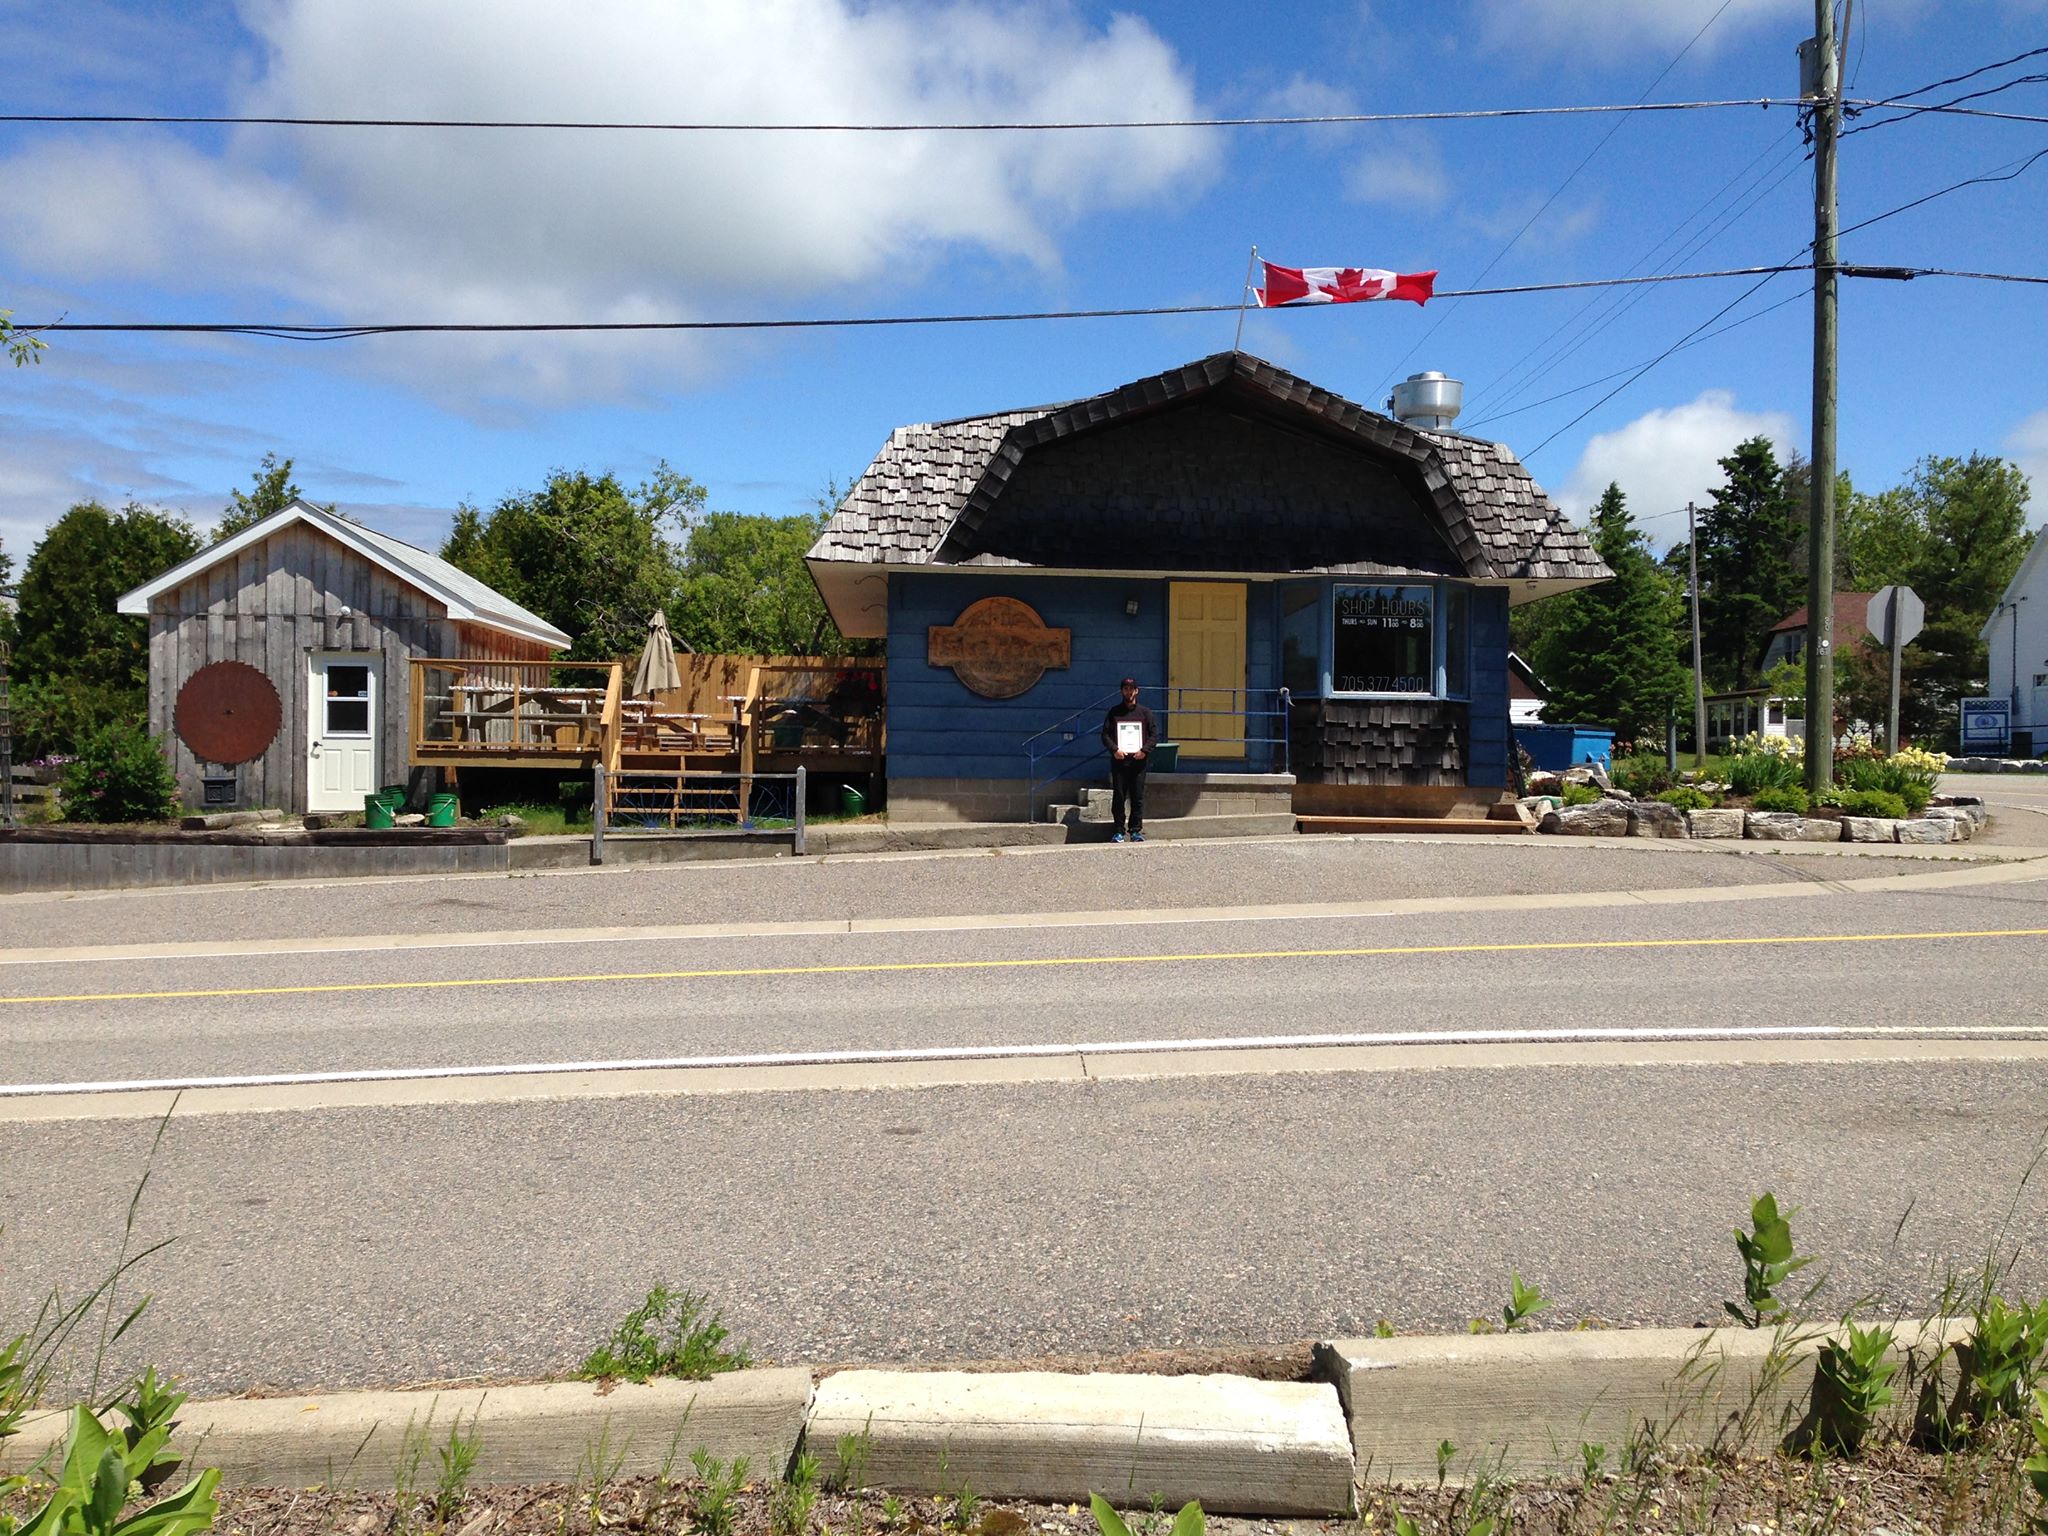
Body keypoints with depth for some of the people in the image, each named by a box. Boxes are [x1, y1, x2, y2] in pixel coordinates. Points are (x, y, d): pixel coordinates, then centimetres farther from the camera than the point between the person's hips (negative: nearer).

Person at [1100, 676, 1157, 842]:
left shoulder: (1144, 712, 9)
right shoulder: (1114, 712, 10)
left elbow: (1155, 733, 5)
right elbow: (1105, 734, 6)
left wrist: (1144, 750, -9)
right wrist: (1114, 749, -11)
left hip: (1138, 761, 0)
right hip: (1119, 760, 0)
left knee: (1138, 797, 1)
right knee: (1118, 797, 0)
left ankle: (1136, 830, 8)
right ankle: (1119, 831, 7)